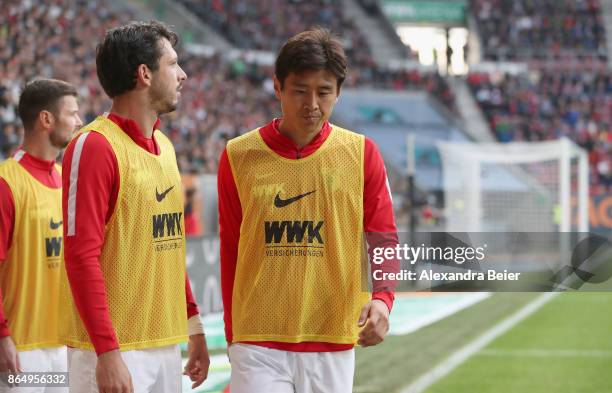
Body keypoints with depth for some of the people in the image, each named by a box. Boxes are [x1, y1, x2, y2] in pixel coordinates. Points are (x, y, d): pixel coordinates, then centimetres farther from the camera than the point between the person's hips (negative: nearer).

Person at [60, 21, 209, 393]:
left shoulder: (164, 146, 15)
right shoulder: (94, 146, -12)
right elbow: (81, 256, -17)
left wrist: (194, 326, 18)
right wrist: (107, 353, -21)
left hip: (166, 345, 8)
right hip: (113, 353, -8)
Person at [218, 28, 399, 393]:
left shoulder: (362, 153, 3)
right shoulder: (238, 156, 2)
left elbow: (384, 239, 2)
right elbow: (231, 250, 8)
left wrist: (382, 298, -16)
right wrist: (233, 334, 10)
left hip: (334, 345, 1)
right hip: (259, 345, -1)